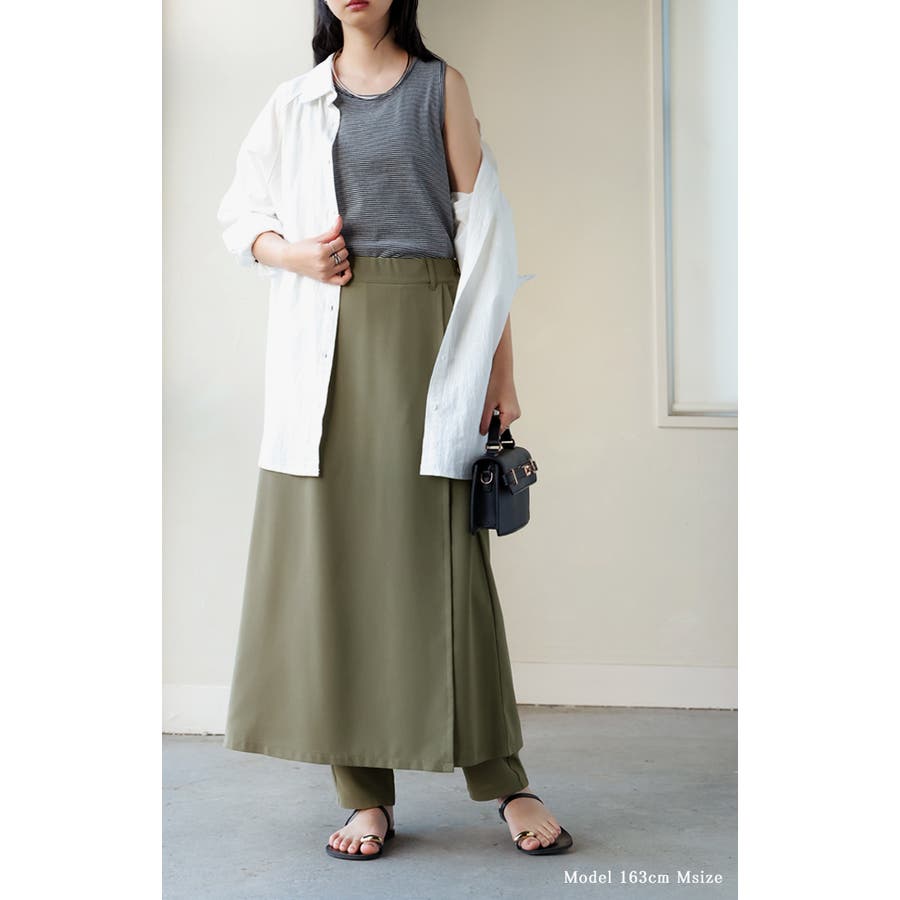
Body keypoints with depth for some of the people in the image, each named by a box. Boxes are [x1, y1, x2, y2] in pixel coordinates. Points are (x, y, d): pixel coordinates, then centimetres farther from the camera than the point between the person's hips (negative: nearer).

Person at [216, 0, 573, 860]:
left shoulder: (439, 87, 9)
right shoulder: (293, 102, 16)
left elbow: (481, 225, 3)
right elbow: (238, 215, 20)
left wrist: (500, 364, -3)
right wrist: (291, 253, -3)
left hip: (422, 331, -2)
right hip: (323, 344, 3)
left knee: (438, 548, -5)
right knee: (331, 545, -2)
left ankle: (503, 779, 4)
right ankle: (367, 795, 4)